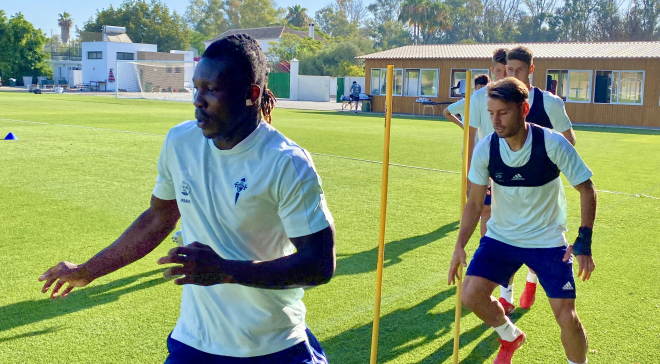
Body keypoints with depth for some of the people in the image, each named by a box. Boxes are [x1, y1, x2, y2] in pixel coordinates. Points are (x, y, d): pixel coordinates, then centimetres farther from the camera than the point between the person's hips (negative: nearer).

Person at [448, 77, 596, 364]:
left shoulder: (553, 143, -21)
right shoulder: (485, 149, -14)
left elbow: (586, 190, -10)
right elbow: (474, 202, -3)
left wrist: (584, 241, -18)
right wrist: (460, 245, -10)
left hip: (548, 241, -2)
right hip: (500, 237, 3)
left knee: (567, 317, -10)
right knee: (471, 295, -12)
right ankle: (510, 338, 21)